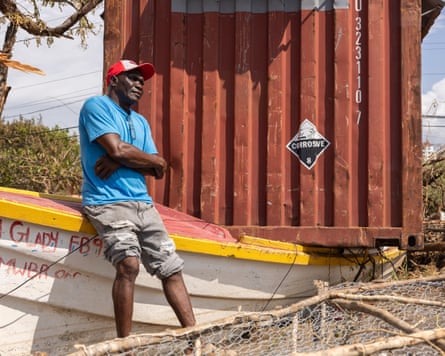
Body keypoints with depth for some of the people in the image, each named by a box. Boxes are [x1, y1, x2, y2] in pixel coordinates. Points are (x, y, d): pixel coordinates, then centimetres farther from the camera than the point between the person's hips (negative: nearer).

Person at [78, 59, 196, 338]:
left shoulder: (141, 122, 22)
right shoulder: (96, 106, 0)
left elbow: (155, 170, 9)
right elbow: (117, 148, -15)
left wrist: (119, 160, -10)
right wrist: (157, 161, 0)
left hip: (143, 203, 8)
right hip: (108, 202, -8)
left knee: (172, 268, 2)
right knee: (129, 263, -28)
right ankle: (124, 343, -23)